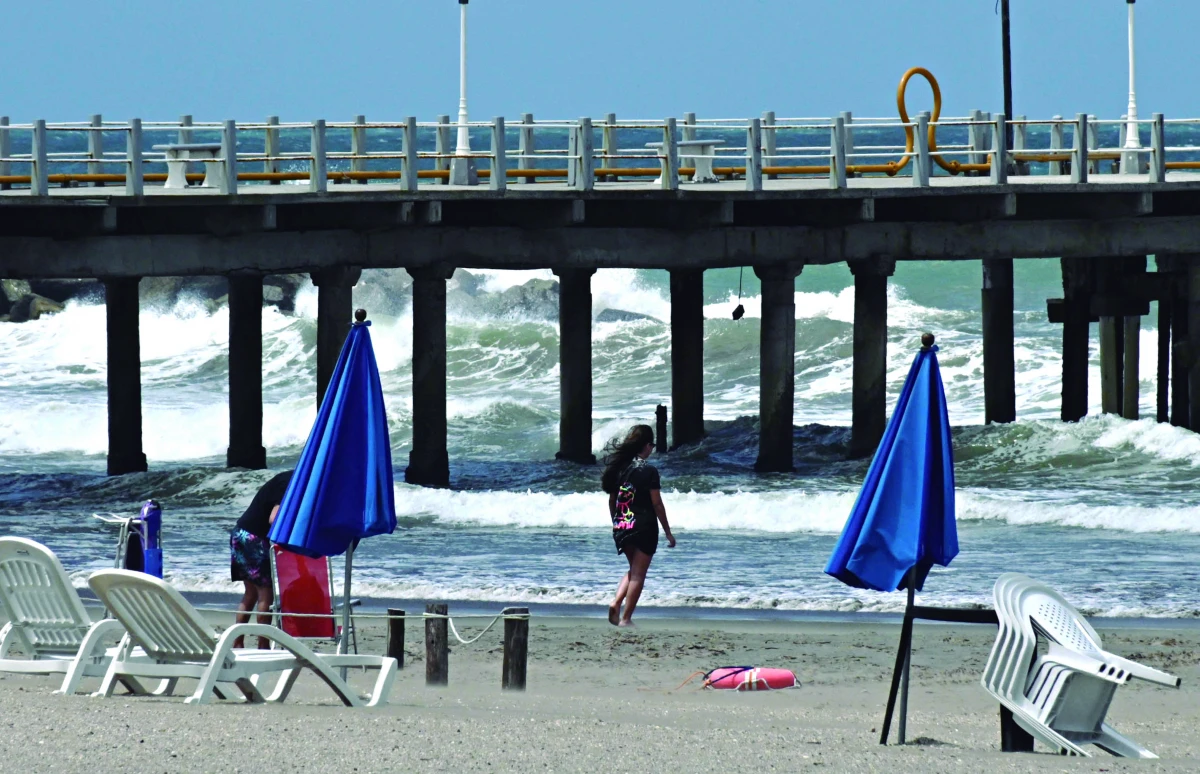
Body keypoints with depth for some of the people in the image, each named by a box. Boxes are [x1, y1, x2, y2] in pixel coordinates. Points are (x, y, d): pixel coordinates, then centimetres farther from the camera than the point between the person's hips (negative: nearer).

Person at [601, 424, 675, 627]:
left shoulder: (619, 468, 4)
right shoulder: (648, 471, -13)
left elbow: (612, 501, 11)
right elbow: (657, 504, -10)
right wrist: (668, 533, -3)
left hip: (621, 526, 6)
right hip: (643, 527, -6)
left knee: (634, 570, 21)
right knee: (638, 574, 3)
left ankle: (616, 603, 1)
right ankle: (626, 618, 2)